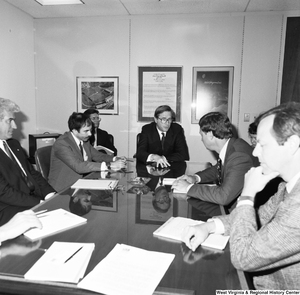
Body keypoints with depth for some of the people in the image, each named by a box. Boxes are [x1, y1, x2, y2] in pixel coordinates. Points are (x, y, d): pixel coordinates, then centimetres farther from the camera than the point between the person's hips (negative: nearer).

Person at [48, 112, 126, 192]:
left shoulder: (84, 140, 3)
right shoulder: (62, 143, -21)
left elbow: (97, 155, 12)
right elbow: (78, 166, -32)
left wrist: (115, 159, -8)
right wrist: (109, 165, -35)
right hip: (64, 189, -7)